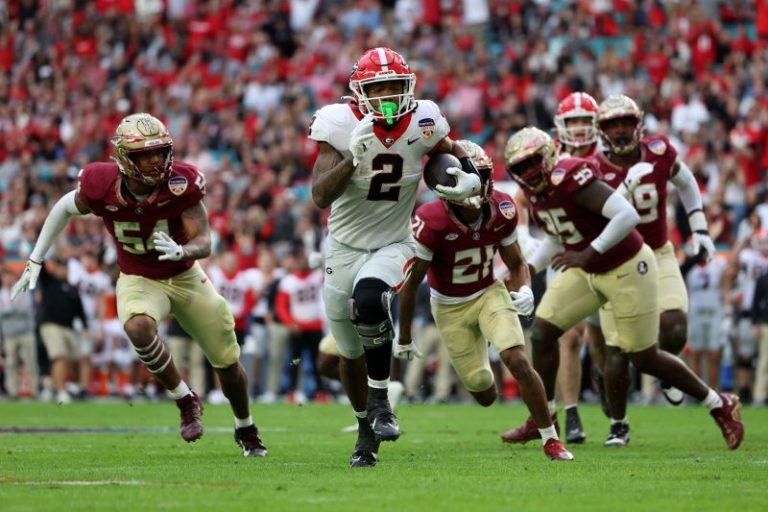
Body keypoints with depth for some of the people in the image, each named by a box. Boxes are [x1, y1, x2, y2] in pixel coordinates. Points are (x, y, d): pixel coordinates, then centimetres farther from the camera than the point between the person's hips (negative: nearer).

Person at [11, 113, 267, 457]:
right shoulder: (102, 186, -23)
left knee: (227, 361, 7)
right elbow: (65, 208, -2)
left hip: (185, 277, 1)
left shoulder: (180, 185, -26)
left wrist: (181, 251, -49)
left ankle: (246, 431, 38)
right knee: (139, 327, -36)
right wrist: (34, 261, 0)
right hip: (139, 281, -1)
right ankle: (186, 402, -13)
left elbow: (204, 243, -25)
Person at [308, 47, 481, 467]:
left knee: (369, 301, -34)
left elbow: (453, 151, 11)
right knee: (350, 352, 12)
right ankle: (366, 428, 39)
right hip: (344, 247, 1)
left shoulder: (421, 122, -12)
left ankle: (380, 402, -16)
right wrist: (352, 159, -41)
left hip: (393, 245, -1)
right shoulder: (340, 125, -19)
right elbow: (320, 197, -27)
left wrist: (470, 178, -11)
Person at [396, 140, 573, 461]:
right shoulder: (431, 222, -28)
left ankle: (551, 440, -7)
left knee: (517, 361, -20)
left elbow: (516, 263, 3)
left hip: (490, 293, 2)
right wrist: (404, 338, -8)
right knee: (484, 394, 1)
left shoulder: (501, 211, -15)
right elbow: (411, 283, -16)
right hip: (450, 307, -2)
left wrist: (524, 290, -20)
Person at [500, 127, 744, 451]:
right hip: (587, 272, 8)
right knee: (542, 333, 1)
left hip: (627, 269, -8)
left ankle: (720, 405, 18)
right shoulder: (536, 192, 0)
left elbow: (628, 216, -34)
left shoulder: (569, 178, -28)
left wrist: (588, 253, -30)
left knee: (644, 357, 0)